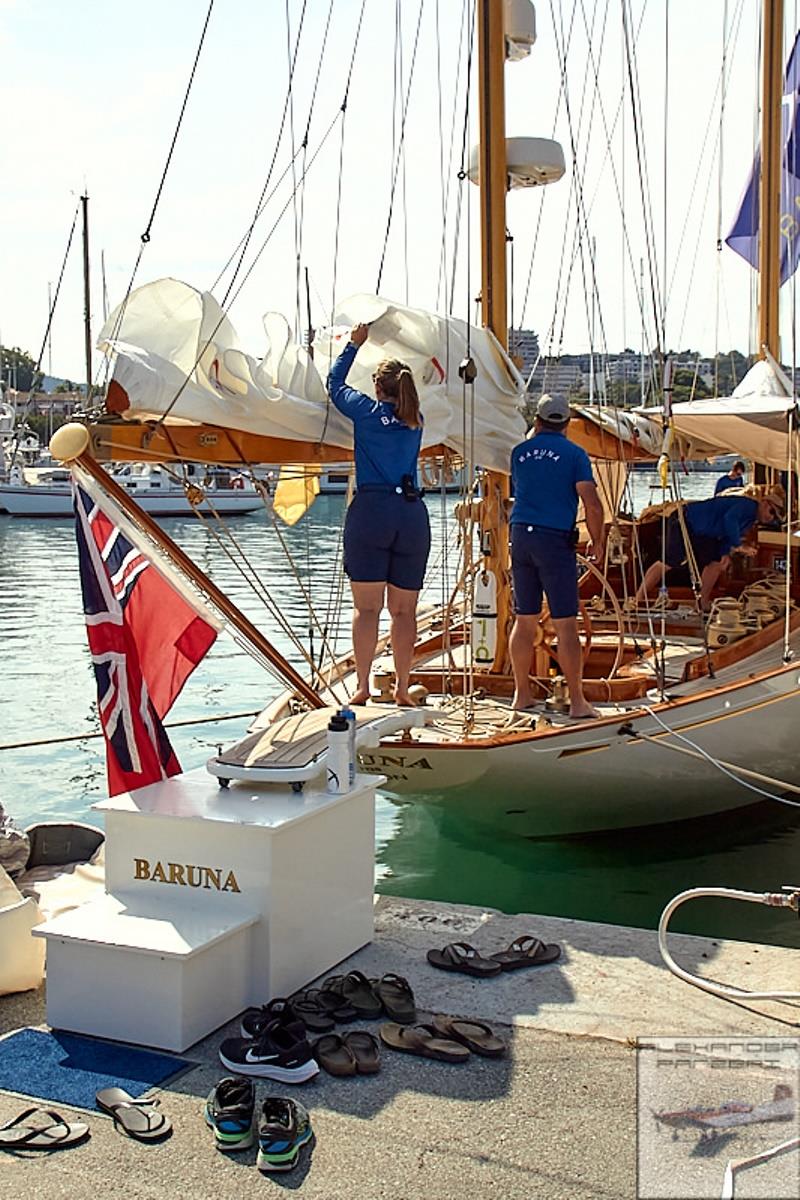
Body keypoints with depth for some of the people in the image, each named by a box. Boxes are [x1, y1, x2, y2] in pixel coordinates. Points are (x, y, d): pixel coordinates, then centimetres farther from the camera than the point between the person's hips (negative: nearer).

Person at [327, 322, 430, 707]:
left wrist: (354, 344, 33)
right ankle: (402, 687, 9)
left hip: (370, 510, -3)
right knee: (404, 610, 7)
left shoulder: (367, 411, 4)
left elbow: (334, 383, 22)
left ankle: (362, 686, -8)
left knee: (366, 606, -4)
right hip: (413, 514, 3)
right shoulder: (415, 419, 14)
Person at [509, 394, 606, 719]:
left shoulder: (520, 451, 12)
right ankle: (577, 701, 0)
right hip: (556, 539, -4)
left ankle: (522, 694, 18)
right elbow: (592, 505, -9)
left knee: (524, 620, 12)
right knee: (566, 624, -2)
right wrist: (596, 542, 5)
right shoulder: (574, 453, -1)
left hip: (520, 535, 5)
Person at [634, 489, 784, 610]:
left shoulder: (752, 520, 13)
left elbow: (727, 534, 17)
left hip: (701, 533, 11)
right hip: (683, 522, -11)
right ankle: (638, 600, -7)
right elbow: (729, 520, -36)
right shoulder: (749, 505, -19)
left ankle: (703, 604, 15)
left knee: (716, 563, 5)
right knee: (668, 563, -12)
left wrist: (725, 553, -2)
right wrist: (739, 546, -31)